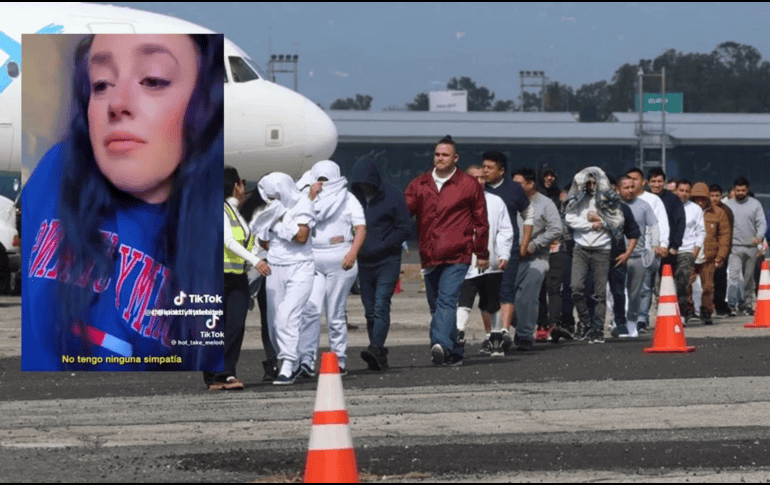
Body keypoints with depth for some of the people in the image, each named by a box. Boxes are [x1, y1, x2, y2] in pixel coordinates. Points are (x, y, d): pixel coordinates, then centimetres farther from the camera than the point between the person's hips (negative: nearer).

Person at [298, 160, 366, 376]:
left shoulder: (348, 199, 9)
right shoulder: (309, 198, 16)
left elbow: (361, 229, 1)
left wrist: (352, 253, -14)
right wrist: (310, 197, -5)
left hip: (339, 259, -2)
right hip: (312, 260, 2)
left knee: (336, 313, 0)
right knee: (311, 308, -13)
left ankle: (339, 360, 8)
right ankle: (306, 359, -18)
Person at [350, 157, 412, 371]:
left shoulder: (392, 196, -3)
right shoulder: (353, 197, 7)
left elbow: (405, 229, -4)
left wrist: (380, 247, -13)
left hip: (387, 262, -4)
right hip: (363, 263, 4)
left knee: (381, 306, -18)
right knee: (370, 311, 5)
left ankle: (376, 349, -29)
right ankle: (379, 356, 9)